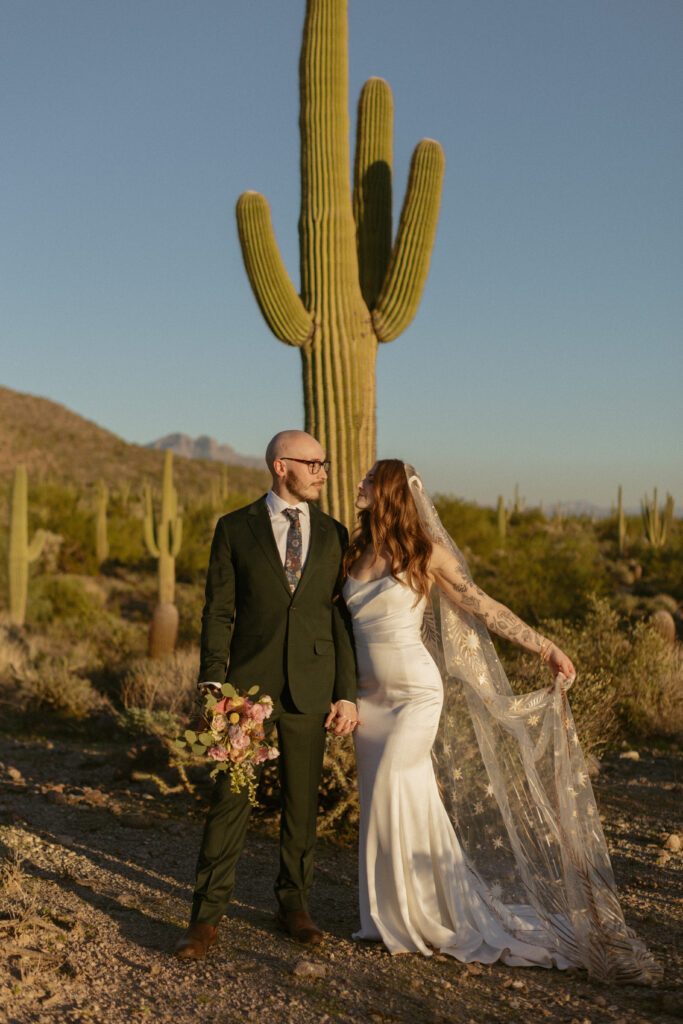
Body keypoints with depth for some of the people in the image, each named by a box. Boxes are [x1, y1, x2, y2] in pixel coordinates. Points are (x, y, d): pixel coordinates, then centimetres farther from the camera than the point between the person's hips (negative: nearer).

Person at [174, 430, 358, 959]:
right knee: (230, 798, -1)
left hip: (311, 688, 2)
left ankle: (294, 902, 28)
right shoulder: (235, 529, 2)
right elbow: (218, 612, 0)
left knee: (302, 801, 11)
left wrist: (347, 693, 2)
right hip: (249, 683, -2)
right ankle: (206, 918, 9)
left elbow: (341, 618, 8)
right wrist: (213, 684, -10)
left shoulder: (333, 535, 8)